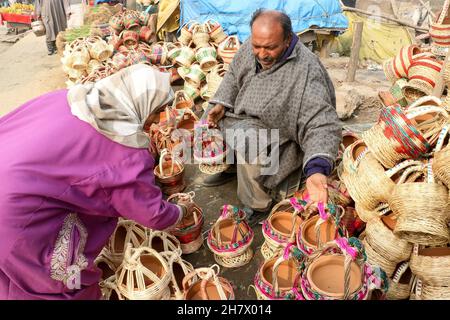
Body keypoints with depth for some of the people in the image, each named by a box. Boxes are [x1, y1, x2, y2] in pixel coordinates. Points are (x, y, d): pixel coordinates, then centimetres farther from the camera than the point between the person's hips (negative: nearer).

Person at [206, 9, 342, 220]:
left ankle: (256, 208, -5)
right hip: (244, 116, 7)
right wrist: (221, 104, -6)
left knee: (250, 151, -32)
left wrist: (317, 168, -52)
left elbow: (322, 124, -37)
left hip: (277, 131, -7)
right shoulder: (250, 47, -11)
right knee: (210, 122, 3)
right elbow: (233, 76, 10)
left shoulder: (306, 70, -32)